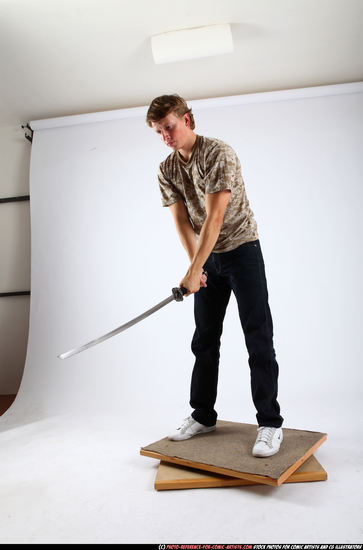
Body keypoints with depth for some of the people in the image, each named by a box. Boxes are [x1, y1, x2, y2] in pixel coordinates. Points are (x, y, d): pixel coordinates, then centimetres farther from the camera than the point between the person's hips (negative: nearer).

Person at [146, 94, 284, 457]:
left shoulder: (219, 154, -16)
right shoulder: (166, 170, 4)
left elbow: (214, 217, -24)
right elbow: (181, 221, -1)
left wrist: (192, 272, -27)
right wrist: (195, 264, -17)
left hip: (242, 250, -6)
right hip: (208, 258, 6)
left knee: (258, 338, -6)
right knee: (204, 340, 8)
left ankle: (270, 423, 3)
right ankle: (203, 416, 20)